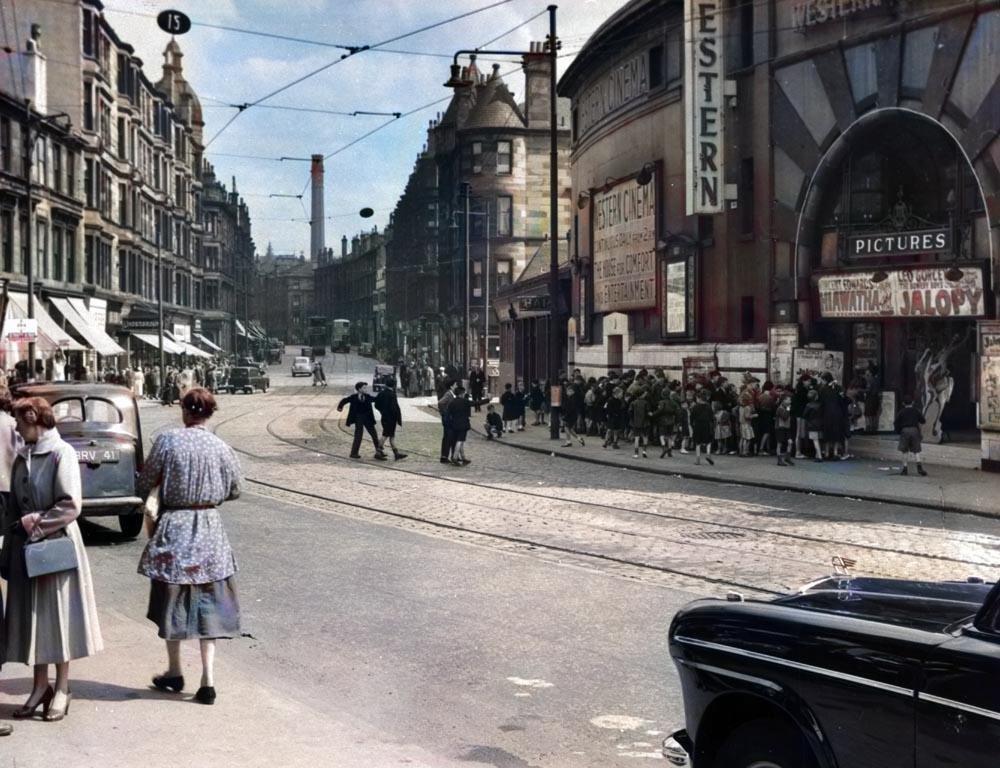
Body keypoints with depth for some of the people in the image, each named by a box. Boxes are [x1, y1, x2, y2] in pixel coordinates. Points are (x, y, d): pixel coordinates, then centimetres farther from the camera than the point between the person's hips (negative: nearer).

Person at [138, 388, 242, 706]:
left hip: (173, 528, -1)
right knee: (208, 606, 8)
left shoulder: (167, 441, -10)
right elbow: (235, 489, 6)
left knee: (172, 602, 14)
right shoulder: (220, 448, -4)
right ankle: (207, 680, 3)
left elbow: (144, 483, -5)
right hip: (209, 528, 2)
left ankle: (174, 673, 26)